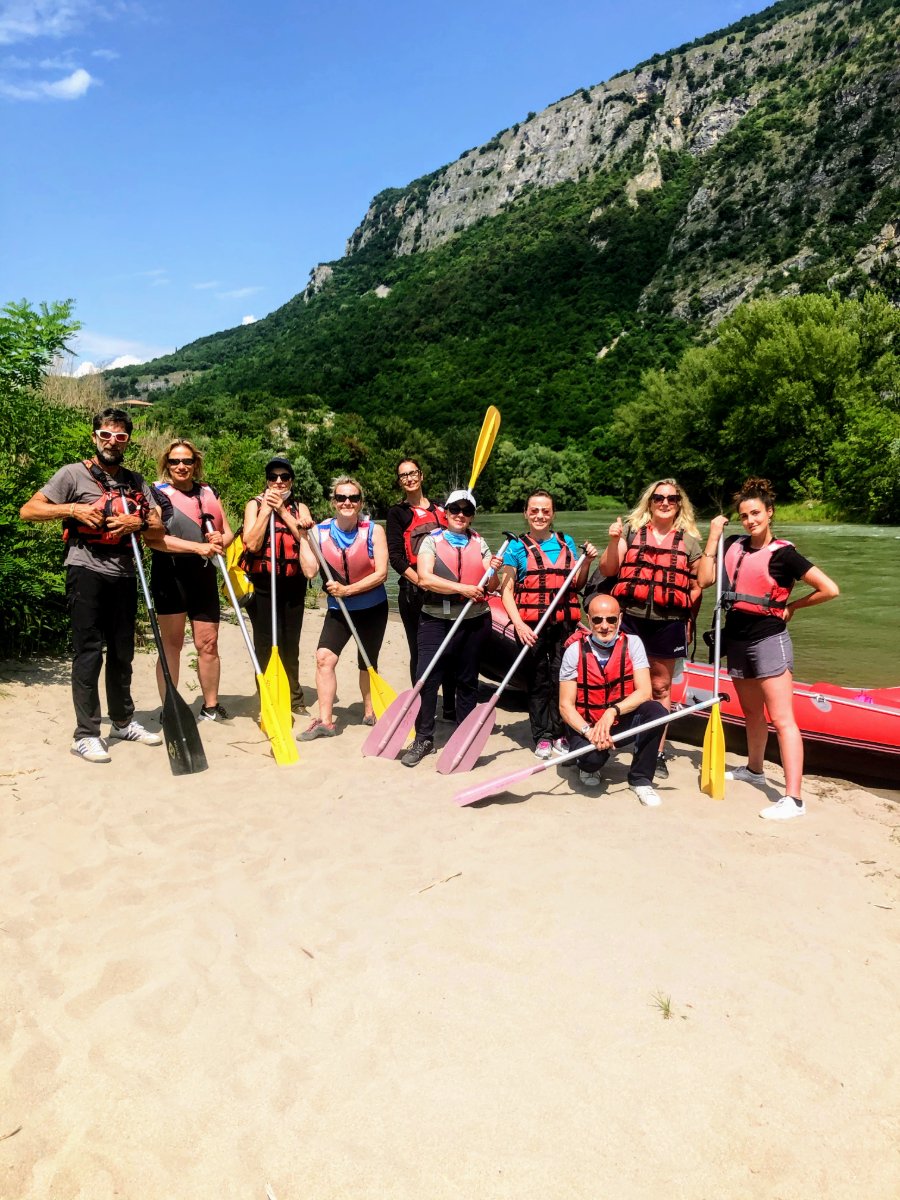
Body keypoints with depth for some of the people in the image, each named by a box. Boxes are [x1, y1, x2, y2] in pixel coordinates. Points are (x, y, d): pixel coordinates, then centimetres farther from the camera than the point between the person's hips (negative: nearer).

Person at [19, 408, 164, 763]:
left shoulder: (136, 481, 14)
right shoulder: (74, 474, 0)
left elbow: (158, 524, 10)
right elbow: (28, 510, -4)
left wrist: (138, 522, -10)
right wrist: (73, 509, -15)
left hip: (123, 576, 5)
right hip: (87, 573, -5)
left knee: (122, 653, 13)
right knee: (88, 653, -4)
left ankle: (123, 722, 26)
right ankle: (86, 734, 4)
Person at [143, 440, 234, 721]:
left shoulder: (208, 493, 14)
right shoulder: (157, 493, -2)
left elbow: (228, 532, 15)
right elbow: (153, 538, -16)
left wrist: (221, 541, -10)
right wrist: (198, 547, -23)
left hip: (204, 576, 4)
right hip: (171, 576, -4)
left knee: (208, 643, 7)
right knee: (172, 643, -1)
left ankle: (211, 707, 19)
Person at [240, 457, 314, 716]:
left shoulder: (299, 507, 10)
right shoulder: (255, 504, 2)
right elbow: (252, 544, -11)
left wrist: (283, 511, -11)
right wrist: (266, 509, -11)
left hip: (293, 584, 3)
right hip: (263, 583, -3)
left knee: (290, 644, 13)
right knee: (266, 643, -4)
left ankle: (293, 697, 28)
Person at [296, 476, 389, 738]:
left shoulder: (373, 531, -13)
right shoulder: (320, 531, -6)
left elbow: (381, 573, -17)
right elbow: (310, 571, -16)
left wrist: (347, 590, -22)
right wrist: (303, 536, -15)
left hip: (372, 608, -2)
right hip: (338, 609, 2)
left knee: (367, 663, 13)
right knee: (324, 657, -13)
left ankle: (369, 712, 35)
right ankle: (325, 721, -4)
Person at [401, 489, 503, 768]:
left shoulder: (479, 543, 9)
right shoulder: (432, 540, 1)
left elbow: (492, 587, 8)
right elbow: (425, 578, -14)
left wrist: (494, 572, -13)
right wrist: (462, 588, -19)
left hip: (474, 621, 3)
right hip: (436, 620, -2)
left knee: (468, 681, 11)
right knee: (426, 678, -8)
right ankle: (424, 738, 6)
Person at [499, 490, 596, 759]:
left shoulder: (567, 543, 11)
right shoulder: (517, 547, 2)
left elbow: (576, 584, 16)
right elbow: (506, 590, -2)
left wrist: (587, 561, -2)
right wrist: (519, 623, -14)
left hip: (564, 622, 2)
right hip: (531, 625, -2)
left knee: (562, 679, 3)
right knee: (537, 681, 4)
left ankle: (559, 734, 16)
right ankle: (542, 736, 15)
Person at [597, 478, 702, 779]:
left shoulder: (689, 541, 8)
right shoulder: (631, 531, 6)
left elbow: (696, 586, 9)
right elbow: (608, 571, 1)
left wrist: (687, 619, 0)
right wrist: (614, 541, -13)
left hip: (668, 622, 1)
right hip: (629, 618, 0)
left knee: (660, 687, 8)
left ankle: (657, 752, 17)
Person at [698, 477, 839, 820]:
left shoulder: (783, 553, -10)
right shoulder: (734, 544, 6)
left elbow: (830, 589, -11)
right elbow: (704, 578, -3)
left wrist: (792, 606, -4)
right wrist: (713, 536, -4)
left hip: (768, 640, -6)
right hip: (737, 638, 6)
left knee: (781, 719, -9)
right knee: (752, 713, 21)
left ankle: (793, 798, -9)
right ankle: (754, 770, 39)